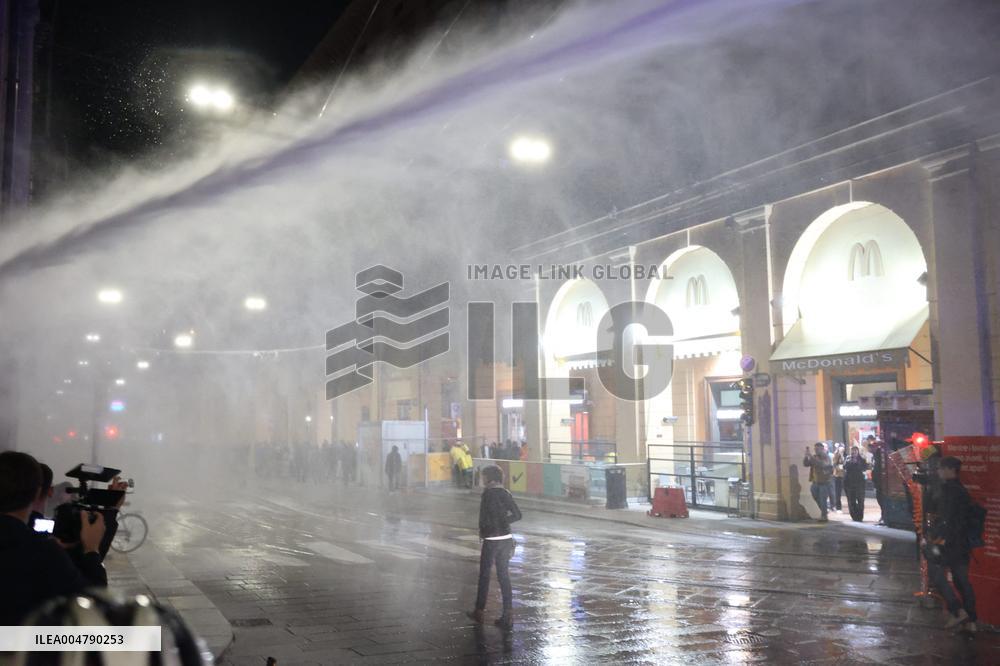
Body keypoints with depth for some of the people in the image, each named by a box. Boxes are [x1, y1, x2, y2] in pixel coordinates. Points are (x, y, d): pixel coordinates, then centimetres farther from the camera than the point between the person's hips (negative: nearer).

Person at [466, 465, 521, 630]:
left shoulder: (488, 493, -12)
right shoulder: (505, 493, 6)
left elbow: (484, 518, -17)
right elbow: (517, 515, 3)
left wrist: (482, 530, 1)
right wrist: (502, 523, 8)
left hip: (491, 540, -6)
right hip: (506, 538, 6)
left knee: (484, 575, 9)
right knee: (504, 576, 9)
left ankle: (479, 612, 20)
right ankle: (508, 615, 7)